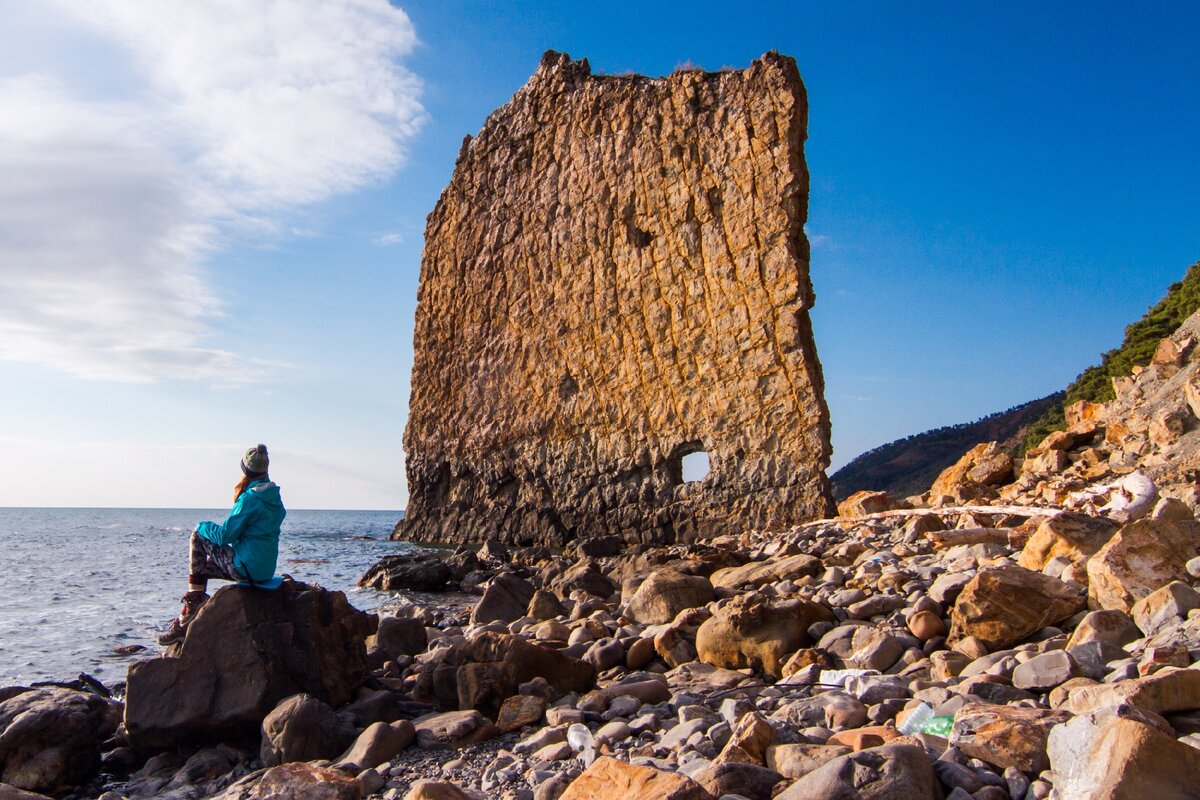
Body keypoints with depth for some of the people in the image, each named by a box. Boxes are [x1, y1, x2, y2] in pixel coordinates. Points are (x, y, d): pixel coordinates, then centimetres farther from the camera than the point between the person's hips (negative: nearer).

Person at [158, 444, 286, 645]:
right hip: (266, 570, 8)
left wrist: (203, 527, 5)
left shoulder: (249, 498, -18)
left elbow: (225, 535, -14)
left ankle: (195, 599, 9)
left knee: (198, 535, 4)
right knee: (200, 568, 23)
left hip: (247, 568, -8)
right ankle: (185, 622, 26)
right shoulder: (274, 496, 8)